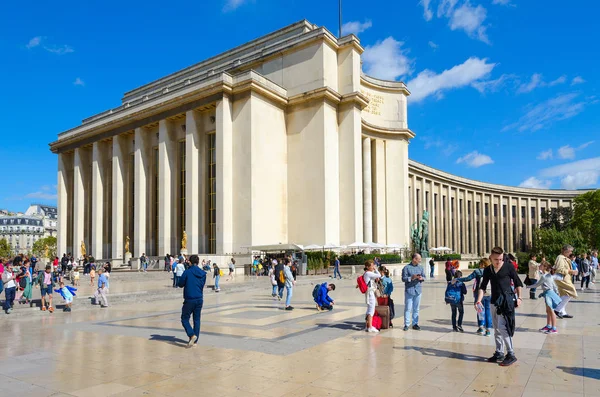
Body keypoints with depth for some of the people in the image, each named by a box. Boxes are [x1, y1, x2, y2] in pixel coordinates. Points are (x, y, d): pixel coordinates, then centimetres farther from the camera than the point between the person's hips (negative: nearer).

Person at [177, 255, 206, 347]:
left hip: (189, 300, -5)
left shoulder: (187, 272, -12)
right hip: (199, 299, 5)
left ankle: (192, 335, -13)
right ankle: (195, 341, 14)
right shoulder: (203, 273, 3)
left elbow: (180, 284, -3)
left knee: (185, 319, 7)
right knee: (197, 320, 12)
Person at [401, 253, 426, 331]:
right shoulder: (407, 268, -5)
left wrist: (421, 278, -8)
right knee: (408, 308, -1)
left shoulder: (421, 267, 9)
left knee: (416, 308, 10)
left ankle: (415, 324, 19)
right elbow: (403, 278, -7)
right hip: (409, 290, -4)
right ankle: (406, 324, 6)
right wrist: (411, 278, -19)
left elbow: (424, 277, 13)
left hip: (418, 290, 4)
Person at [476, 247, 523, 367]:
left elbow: (518, 283, 2)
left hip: (506, 300, -6)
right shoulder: (488, 270, 8)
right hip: (494, 301, 6)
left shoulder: (508, 266, -4)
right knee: (497, 329, 12)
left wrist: (519, 297, -5)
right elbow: (483, 287, 7)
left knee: (502, 327, -12)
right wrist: (479, 300, -5)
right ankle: (499, 353, 22)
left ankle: (511, 354, -3)